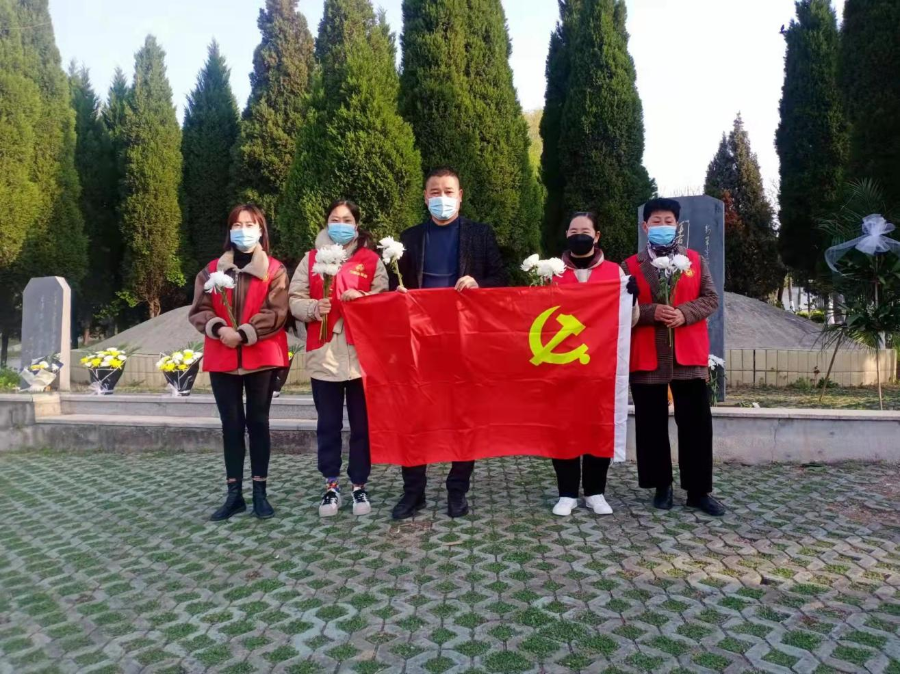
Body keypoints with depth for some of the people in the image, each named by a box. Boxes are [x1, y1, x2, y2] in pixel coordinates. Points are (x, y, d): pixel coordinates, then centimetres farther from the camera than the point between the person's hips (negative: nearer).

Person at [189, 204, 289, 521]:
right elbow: (199, 311, 5)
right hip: (222, 358, 3)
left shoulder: (274, 269, 3)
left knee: (258, 422, 4)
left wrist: (243, 334, -17)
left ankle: (260, 492, 14)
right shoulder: (212, 269, 12)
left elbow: (277, 313, -7)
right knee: (231, 425, 6)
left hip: (261, 357, -2)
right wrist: (220, 329, -14)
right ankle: (234, 494, 16)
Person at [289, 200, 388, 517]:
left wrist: (361, 299, -16)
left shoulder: (371, 259, 7)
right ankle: (331, 486, 19)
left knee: (362, 424, 6)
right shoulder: (311, 258, 10)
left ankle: (359, 485, 18)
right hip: (324, 353, 1)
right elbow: (294, 301, 5)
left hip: (361, 352, -1)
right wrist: (313, 307, -14)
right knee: (328, 424, 8)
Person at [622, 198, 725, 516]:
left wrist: (684, 313, -14)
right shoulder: (630, 266, 6)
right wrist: (652, 312, -17)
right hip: (646, 356, -1)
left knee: (696, 423, 2)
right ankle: (661, 486, 20)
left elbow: (711, 299, 4)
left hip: (689, 355, 1)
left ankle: (698, 490, 13)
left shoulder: (697, 260, 11)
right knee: (652, 424, 6)